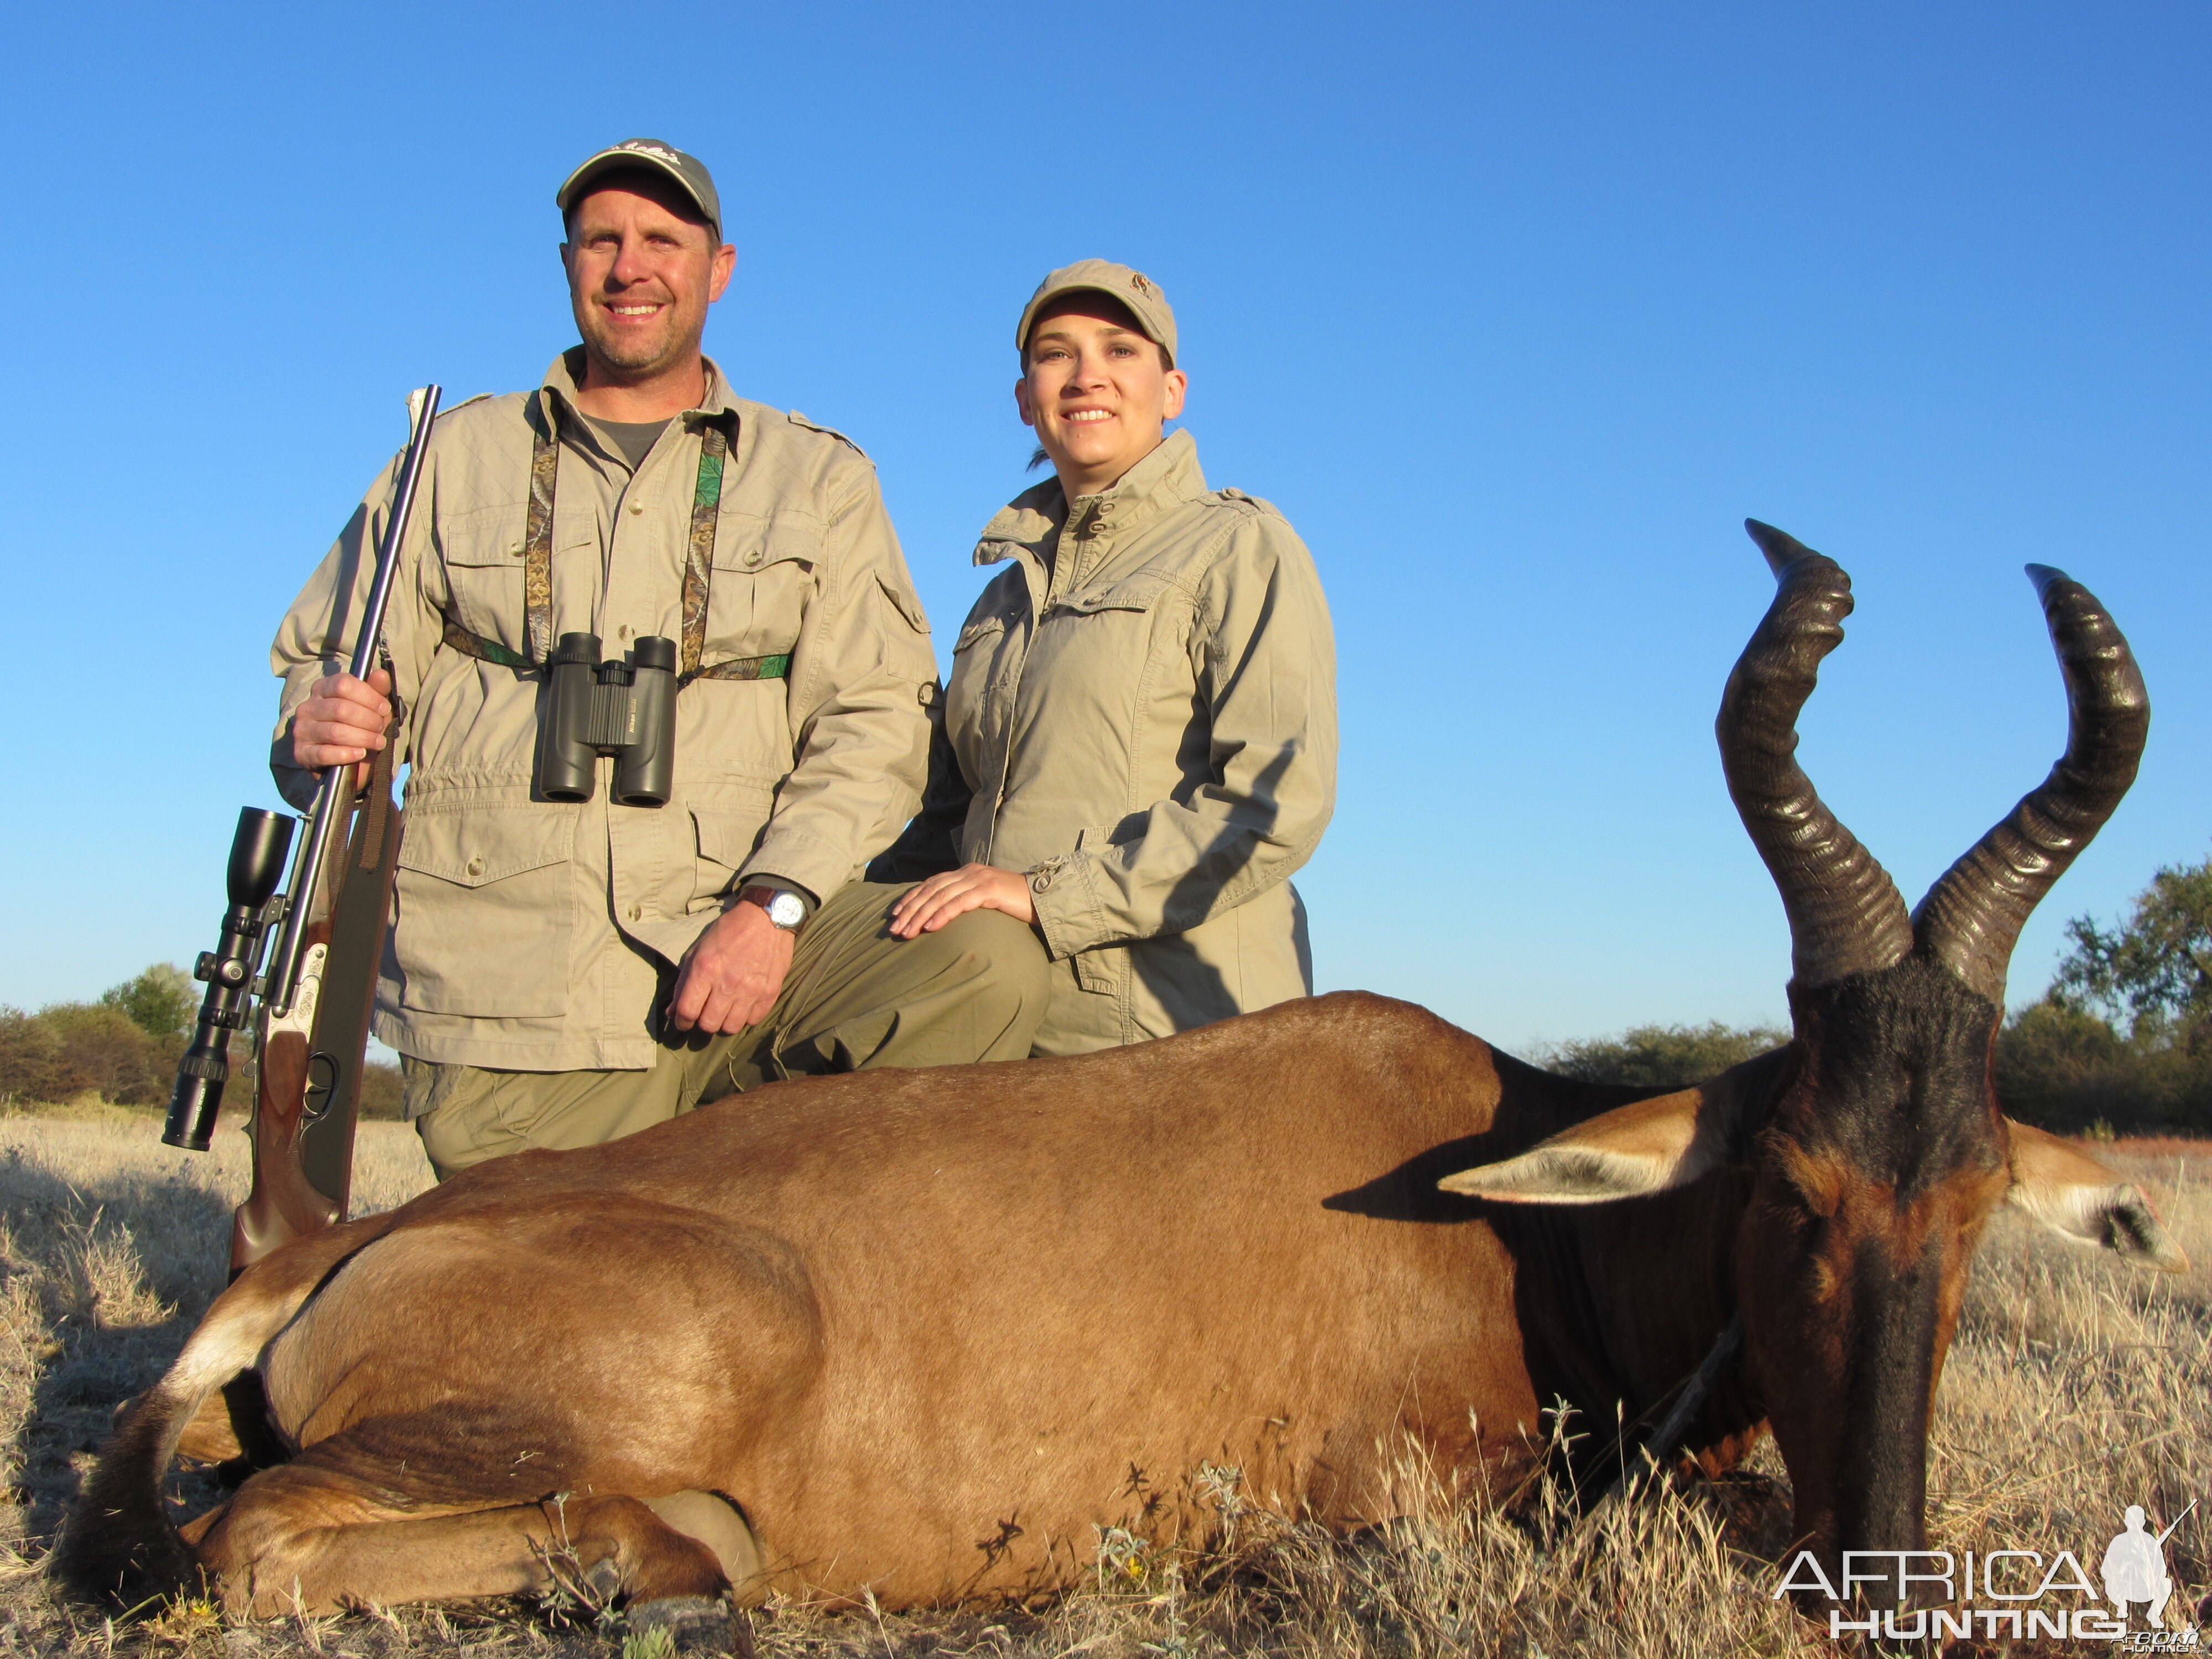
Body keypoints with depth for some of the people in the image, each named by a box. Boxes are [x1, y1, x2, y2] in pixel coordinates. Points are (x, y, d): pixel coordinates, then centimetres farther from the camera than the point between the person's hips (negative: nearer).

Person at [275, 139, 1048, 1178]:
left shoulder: (816, 478, 12)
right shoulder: (456, 459, 16)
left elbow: (876, 716, 1)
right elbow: (328, 672, 17)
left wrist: (774, 903, -15)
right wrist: (319, 728, -9)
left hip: (733, 949, 0)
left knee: (988, 963, -24)